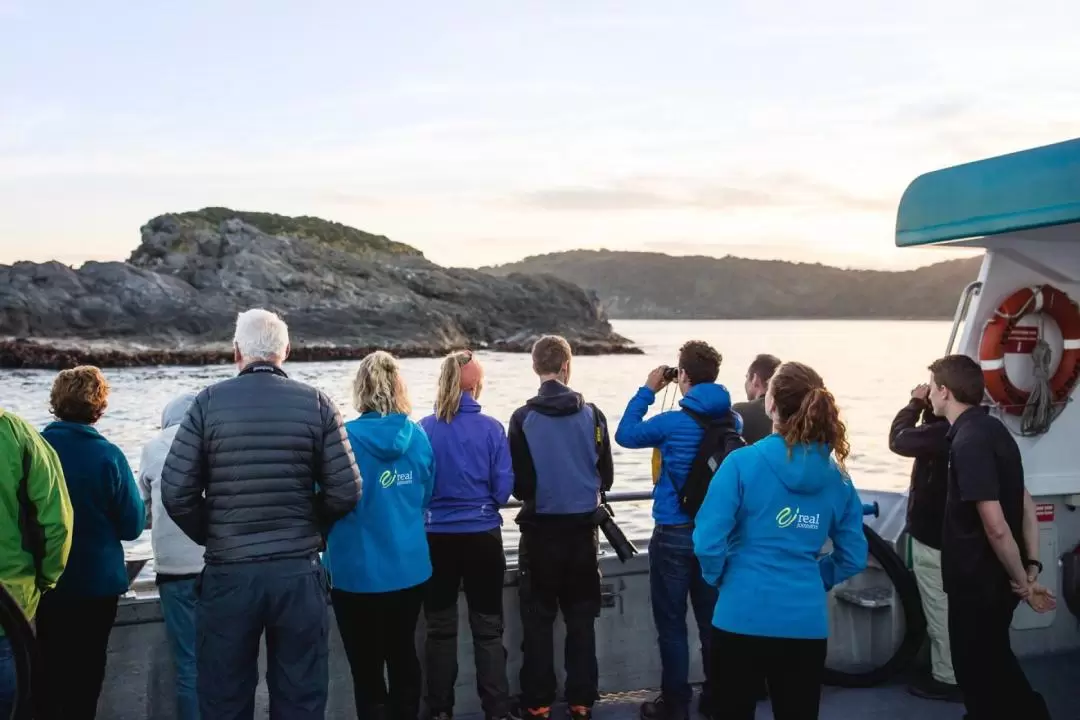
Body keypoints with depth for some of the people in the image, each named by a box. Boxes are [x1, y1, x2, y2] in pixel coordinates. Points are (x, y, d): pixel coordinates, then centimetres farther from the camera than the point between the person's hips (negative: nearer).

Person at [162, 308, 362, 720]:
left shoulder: (209, 403, -4)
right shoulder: (315, 404, -3)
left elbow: (176, 493, -8)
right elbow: (345, 492, -5)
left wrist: (211, 537, 10)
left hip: (228, 573, 0)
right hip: (299, 572, 1)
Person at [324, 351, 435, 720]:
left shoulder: (345, 438, -16)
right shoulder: (418, 436, -1)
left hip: (360, 572, -4)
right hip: (409, 567, 5)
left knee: (367, 669, 8)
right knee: (403, 656, 19)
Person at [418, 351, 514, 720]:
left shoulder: (424, 429, -5)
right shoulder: (492, 428, -7)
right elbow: (503, 489, -5)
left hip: (437, 537, 1)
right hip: (482, 536, -1)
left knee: (440, 628, 13)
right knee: (488, 628, 9)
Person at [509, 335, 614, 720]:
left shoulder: (523, 418, -10)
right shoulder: (591, 414, -5)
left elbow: (519, 485, -8)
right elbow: (606, 477, 0)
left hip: (540, 530, -1)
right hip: (582, 529, 2)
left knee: (538, 620, 9)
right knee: (581, 619, 11)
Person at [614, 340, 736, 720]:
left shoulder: (672, 422, -16)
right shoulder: (733, 421, -3)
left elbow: (626, 434, -1)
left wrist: (647, 390, 4)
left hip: (675, 534, -5)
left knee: (672, 623, 6)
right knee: (713, 619, 15)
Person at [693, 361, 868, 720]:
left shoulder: (743, 462, -12)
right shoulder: (836, 477, 2)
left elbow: (708, 542, -16)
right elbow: (854, 558, 7)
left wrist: (719, 579, 2)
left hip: (743, 617, -3)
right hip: (807, 623, 3)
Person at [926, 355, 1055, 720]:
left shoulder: (968, 441, -23)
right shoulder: (991, 428, 7)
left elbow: (995, 526, -27)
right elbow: (1025, 504, 11)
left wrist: (1022, 582, -15)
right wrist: (1032, 566, 8)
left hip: (979, 581, -9)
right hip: (992, 578, 9)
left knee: (977, 669, 9)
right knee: (992, 660, 25)